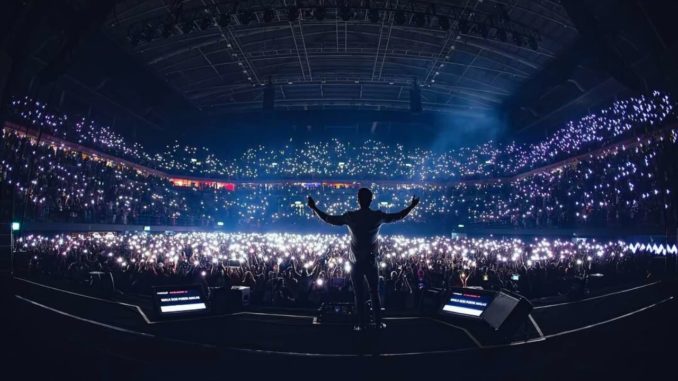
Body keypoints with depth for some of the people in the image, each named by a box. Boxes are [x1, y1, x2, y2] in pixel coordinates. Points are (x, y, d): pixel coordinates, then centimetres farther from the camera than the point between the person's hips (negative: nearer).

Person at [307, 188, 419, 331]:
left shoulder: (350, 216, -13)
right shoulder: (378, 216, -8)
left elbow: (329, 219, -5)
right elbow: (398, 216, 4)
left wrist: (314, 208, 5)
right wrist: (412, 206, 18)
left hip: (356, 261, -1)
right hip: (371, 261, 2)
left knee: (359, 294, 8)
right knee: (375, 293, 14)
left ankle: (362, 324, 14)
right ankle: (378, 322, 20)